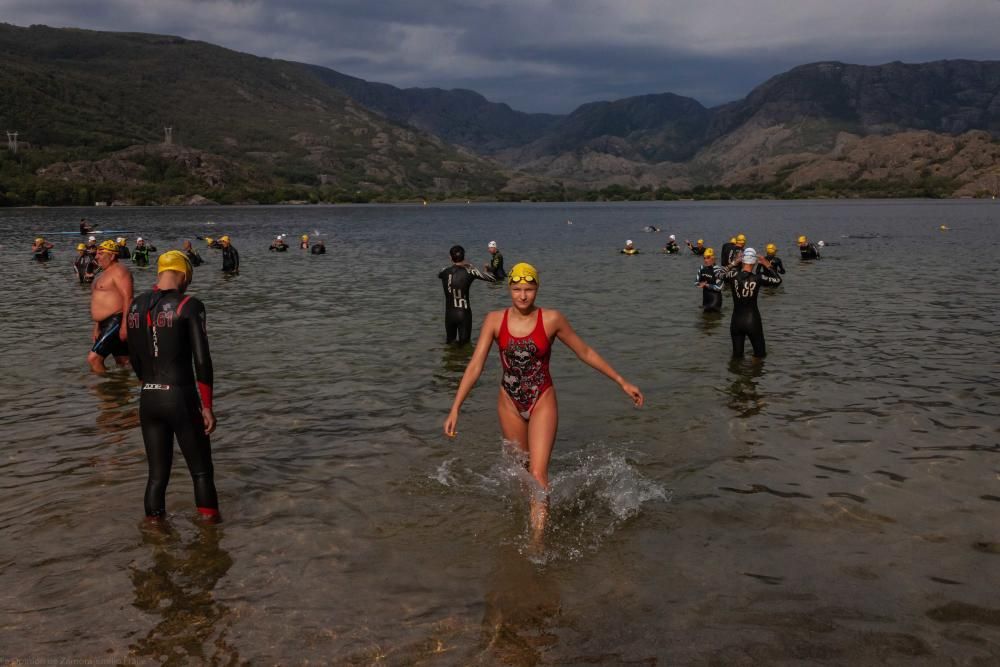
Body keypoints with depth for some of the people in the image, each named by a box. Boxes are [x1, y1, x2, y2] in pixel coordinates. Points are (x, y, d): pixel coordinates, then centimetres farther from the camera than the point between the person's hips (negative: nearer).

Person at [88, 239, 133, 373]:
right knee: (125, 363, 12)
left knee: (93, 359, -15)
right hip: (106, 324, 10)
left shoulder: (119, 271, -9)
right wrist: (97, 328, 22)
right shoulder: (104, 274, 22)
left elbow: (128, 299, -19)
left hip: (116, 321, -10)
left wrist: (124, 325, -26)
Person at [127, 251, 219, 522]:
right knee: (201, 471, 11)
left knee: (157, 474, 15)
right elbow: (202, 360, -14)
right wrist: (207, 406, -7)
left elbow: (135, 360, 14)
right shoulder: (189, 306, -11)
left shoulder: (136, 306, 7)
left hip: (148, 399, 5)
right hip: (182, 398, -5)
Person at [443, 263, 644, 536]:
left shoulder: (552, 319, -11)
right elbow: (475, 365, -10)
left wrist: (622, 382, 1)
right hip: (509, 403, 3)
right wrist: (455, 408, -16)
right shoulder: (495, 320, -8)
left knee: (538, 474, -13)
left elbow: (586, 353, 0)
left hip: (542, 402, -2)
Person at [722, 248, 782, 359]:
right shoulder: (758, 278, -12)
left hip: (736, 321, 2)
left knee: (737, 355, 14)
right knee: (760, 355, 12)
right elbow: (778, 280, 4)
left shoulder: (734, 275, -9)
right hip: (753, 320, -2)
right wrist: (767, 267, 7)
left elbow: (724, 274, 15)